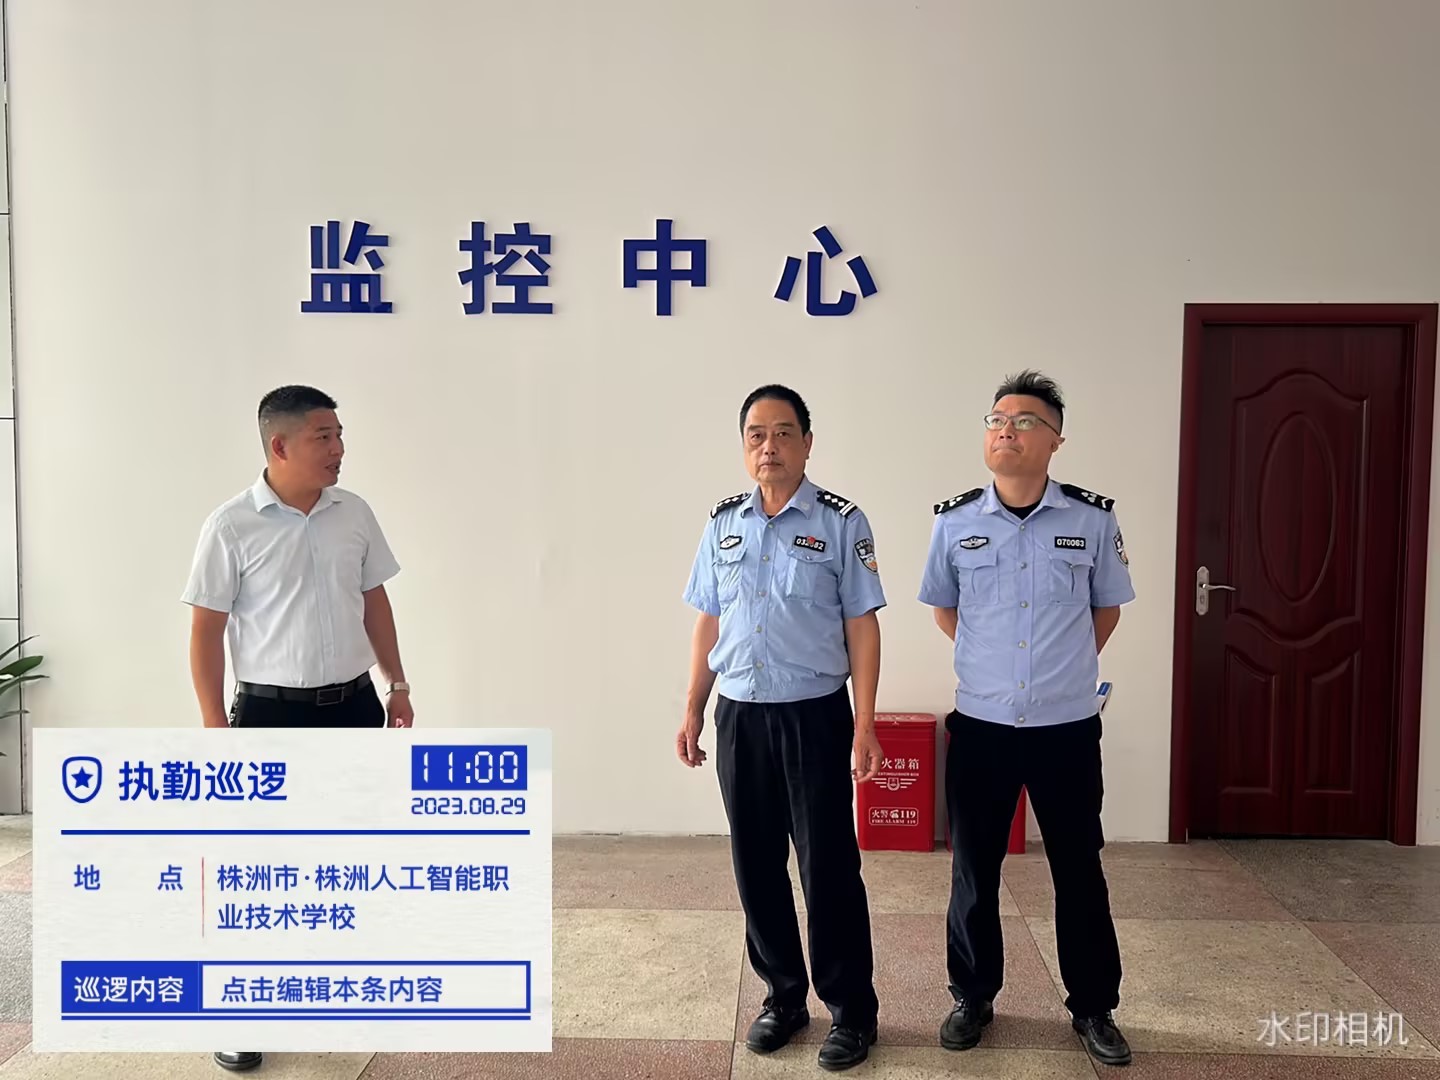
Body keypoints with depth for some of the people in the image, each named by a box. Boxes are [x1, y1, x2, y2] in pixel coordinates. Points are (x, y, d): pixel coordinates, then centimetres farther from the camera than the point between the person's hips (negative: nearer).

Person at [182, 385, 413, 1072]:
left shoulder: (355, 514, 2)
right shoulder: (232, 527, -12)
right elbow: (206, 630, -9)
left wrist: (397, 685, 12)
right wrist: (216, 728, -11)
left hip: (352, 704, 5)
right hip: (271, 711, -4)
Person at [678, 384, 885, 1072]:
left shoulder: (840, 522, -5)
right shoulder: (723, 525, 7)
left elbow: (862, 627, -6)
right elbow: (708, 625, 12)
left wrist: (865, 724, -10)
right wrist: (692, 712, 10)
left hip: (814, 714, -4)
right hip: (739, 715, 4)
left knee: (828, 867, 3)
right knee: (755, 865, 12)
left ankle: (851, 1010, 21)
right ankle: (783, 996, 31)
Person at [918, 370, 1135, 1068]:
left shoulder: (1092, 520, -5)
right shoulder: (954, 522, -3)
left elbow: (1107, 607, 11)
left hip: (1067, 729, 0)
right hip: (980, 727, 1)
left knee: (1079, 872, 11)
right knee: (973, 872, 12)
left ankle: (1093, 1008, 31)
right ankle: (973, 997, 31)